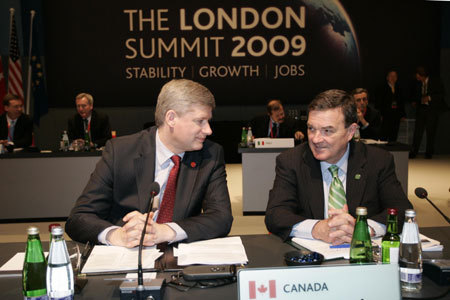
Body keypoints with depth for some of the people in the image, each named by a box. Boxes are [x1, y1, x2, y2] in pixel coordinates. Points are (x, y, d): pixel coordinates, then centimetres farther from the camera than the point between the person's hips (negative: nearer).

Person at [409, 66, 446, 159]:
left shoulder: (435, 82, -5)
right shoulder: (418, 83, 7)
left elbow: (441, 94, -8)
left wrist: (429, 97, -19)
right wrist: (414, 102, 1)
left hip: (432, 109, -3)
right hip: (421, 109, 3)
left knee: (430, 132, 1)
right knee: (418, 130, -3)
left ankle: (429, 153, 11)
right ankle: (413, 152, 0)